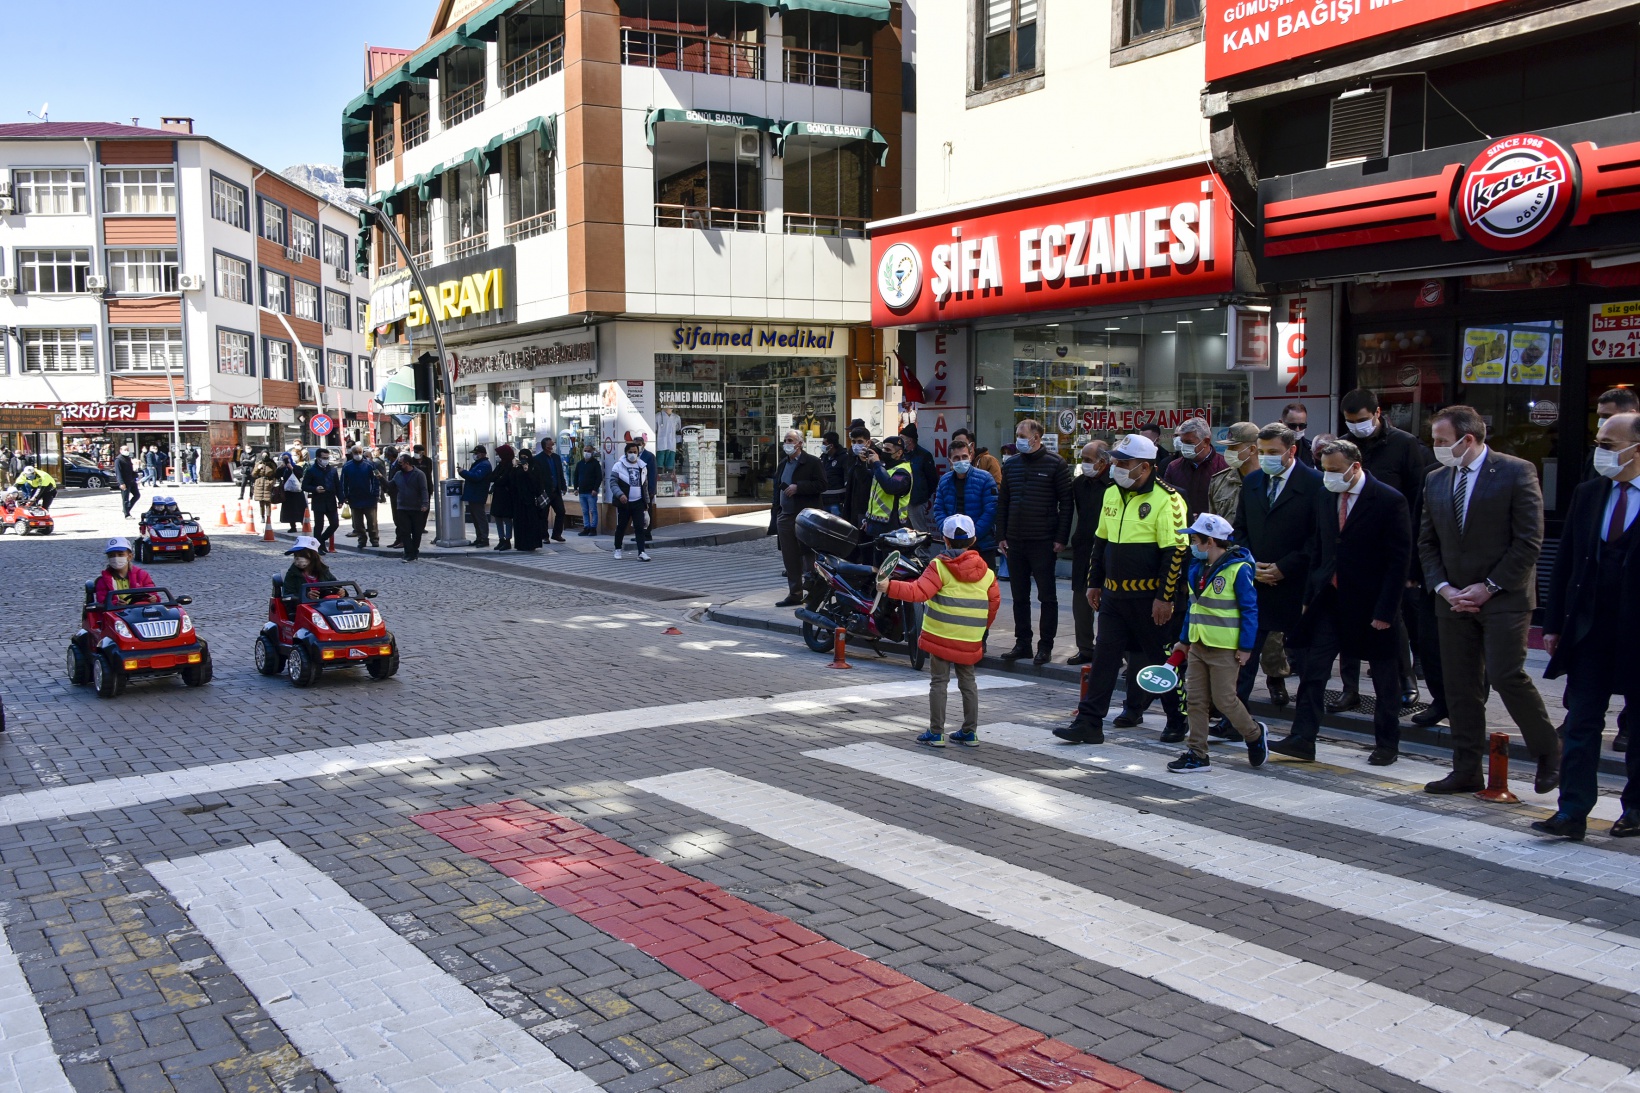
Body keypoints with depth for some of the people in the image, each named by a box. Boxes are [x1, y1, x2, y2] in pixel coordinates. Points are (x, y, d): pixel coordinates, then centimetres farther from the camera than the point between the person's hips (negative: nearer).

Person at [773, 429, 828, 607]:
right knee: (790, 559, 9)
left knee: (809, 558, -3)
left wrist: (798, 487, -20)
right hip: (785, 517, 7)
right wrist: (775, 515, 15)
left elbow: (821, 485, -13)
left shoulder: (812, 463, -5)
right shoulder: (783, 463, 18)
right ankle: (794, 594, 17)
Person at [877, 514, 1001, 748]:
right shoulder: (986, 572, 5)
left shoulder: (939, 566, -9)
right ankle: (970, 732, 19)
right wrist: (982, 627, 24)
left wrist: (890, 587, -20)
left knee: (939, 682, 4)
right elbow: (994, 602, 9)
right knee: (968, 682, 16)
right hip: (970, 640, 4)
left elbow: (919, 591, -20)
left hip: (941, 635, -4)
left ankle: (936, 733, 5)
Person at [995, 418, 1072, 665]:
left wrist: (1061, 538, -11)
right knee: (1019, 596, 10)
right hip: (1015, 542, 5)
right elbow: (1002, 502, 13)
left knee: (1047, 596, 2)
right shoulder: (1010, 464, 10)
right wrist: (1001, 536, 7)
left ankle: (1045, 646, 9)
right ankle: (1022, 643, 19)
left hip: (1043, 542, -5)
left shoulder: (1055, 464, -5)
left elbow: (1066, 502, -6)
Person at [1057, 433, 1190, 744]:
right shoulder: (1112, 494, 9)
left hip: (1149, 598, -7)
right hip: (1114, 594, 7)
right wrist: (1094, 583, 17)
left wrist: (1164, 598, -18)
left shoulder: (1166, 499, -14)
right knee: (1103, 658, 6)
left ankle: (1178, 722, 22)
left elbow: (1176, 553, -16)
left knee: (1162, 660, 6)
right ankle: (1089, 723, 9)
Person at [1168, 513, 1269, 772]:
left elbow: (1249, 610, -13)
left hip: (1225, 648, -7)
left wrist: (1246, 647, -14)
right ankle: (1197, 753, 12)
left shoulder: (1238, 569, -14)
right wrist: (1184, 640, 18)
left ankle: (1256, 734, 24)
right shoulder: (1197, 568, 8)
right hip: (1198, 645, 7)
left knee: (1224, 699, -1)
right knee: (1196, 699, 6)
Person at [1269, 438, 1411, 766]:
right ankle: (1302, 739, 1)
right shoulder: (1324, 499, 5)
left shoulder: (1389, 502, -12)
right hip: (1329, 600, 5)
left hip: (1371, 604, -5)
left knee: (1384, 678, 9)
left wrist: (1385, 610, -16)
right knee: (1312, 669, -1)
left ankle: (1387, 744, 23)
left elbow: (1398, 561, -12)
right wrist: (1309, 596, 7)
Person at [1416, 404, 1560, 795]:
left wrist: (1489, 587, -13)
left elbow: (1529, 540, -10)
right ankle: (1467, 771, 15)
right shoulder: (1436, 480, 10)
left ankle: (1549, 751, 12)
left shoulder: (1516, 472, -7)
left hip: (1504, 598, -5)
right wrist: (1444, 588, -1)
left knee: (1506, 676, -11)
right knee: (1459, 687, 6)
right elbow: (1426, 543, 14)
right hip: (1454, 599, 6)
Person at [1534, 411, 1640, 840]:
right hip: (1589, 628, 3)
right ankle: (1572, 812, 2)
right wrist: (1554, 624, 4)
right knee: (1581, 722, 1)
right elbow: (1565, 562, 8)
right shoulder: (1586, 495, 7)